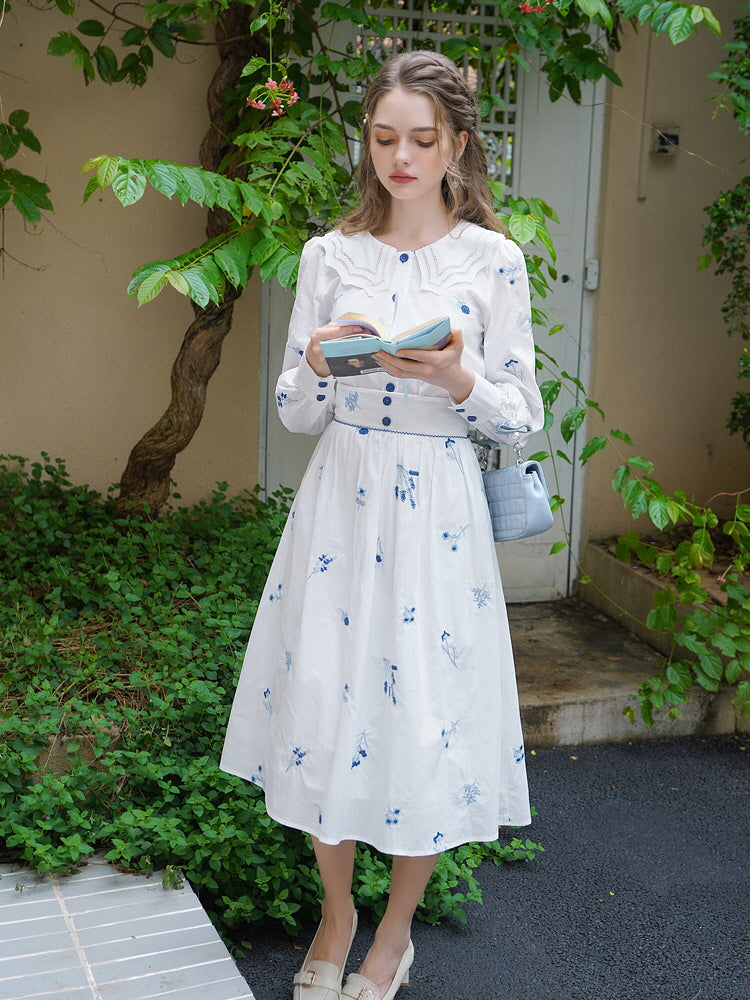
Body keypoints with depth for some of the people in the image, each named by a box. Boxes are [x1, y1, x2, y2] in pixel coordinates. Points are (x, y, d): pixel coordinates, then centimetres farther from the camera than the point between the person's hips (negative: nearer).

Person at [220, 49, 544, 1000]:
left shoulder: (493, 261, -1)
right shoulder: (330, 254, 5)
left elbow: (522, 416, 0)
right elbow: (295, 414, 5)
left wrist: (459, 379, -19)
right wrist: (318, 362, -15)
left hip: (437, 513, -2)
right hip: (339, 502, 2)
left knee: (426, 717, 3)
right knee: (325, 702, 6)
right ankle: (336, 913, 30)